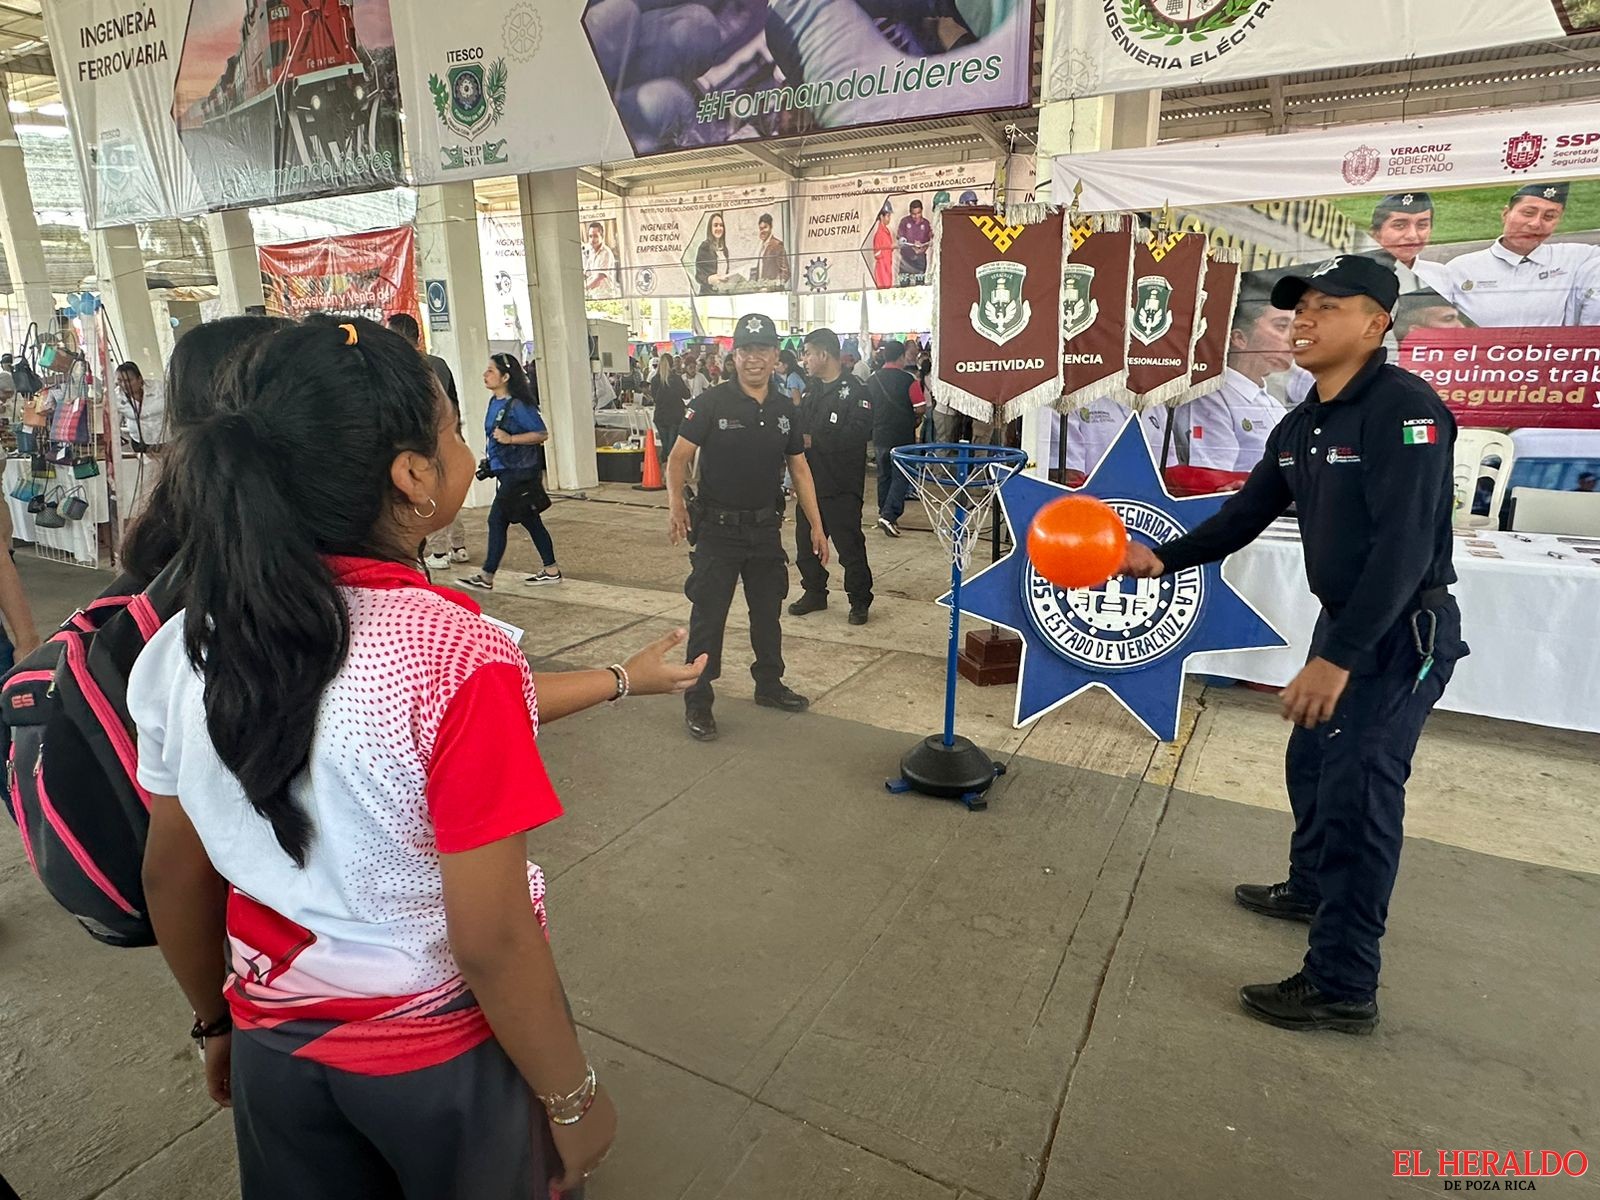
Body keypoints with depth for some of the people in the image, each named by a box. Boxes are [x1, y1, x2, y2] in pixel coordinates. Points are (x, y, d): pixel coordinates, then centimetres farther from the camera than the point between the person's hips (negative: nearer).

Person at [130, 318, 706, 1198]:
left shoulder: (185, 645, -11)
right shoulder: (454, 652, -30)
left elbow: (173, 876, 1)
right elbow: (489, 942, -25)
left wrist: (218, 1023, 18)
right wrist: (572, 1100, -9)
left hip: (276, 1045, 4)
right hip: (444, 1053, -4)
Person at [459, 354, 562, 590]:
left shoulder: (519, 405, -16)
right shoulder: (495, 402, 10)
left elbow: (542, 434, -17)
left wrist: (510, 439, -23)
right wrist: (490, 460, 20)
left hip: (519, 473, -9)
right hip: (506, 472, 9)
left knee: (497, 520, -6)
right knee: (530, 521, 12)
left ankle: (486, 576, 2)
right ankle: (551, 570, 20)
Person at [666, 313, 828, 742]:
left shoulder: (785, 410, 4)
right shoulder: (711, 404, -10)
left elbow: (799, 469, 10)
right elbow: (678, 459, -10)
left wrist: (816, 525, 6)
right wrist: (676, 504, -29)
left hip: (765, 528, 5)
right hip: (717, 529, -5)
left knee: (768, 611, 17)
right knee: (708, 616, 0)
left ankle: (769, 685, 36)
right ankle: (697, 701, 12)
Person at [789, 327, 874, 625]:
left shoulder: (854, 391, -10)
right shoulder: (811, 391, 14)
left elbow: (858, 433, -23)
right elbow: (799, 427, 17)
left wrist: (813, 440, -20)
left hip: (841, 487, -8)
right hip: (810, 482, 8)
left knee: (850, 545, 0)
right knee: (806, 542, 14)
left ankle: (860, 600, 13)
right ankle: (814, 592, 30)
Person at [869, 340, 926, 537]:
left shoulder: (873, 379, 2)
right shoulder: (909, 379, -11)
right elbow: (919, 409, -10)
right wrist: (915, 419, 11)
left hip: (880, 436, 5)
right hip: (903, 437, -4)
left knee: (884, 476, 17)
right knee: (901, 477, 1)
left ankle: (884, 514, 24)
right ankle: (889, 515, -12)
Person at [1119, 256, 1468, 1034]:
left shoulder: (1404, 409, -21)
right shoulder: (1299, 428, 7)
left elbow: (1405, 547, -28)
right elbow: (1243, 517, 10)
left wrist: (1337, 659, -31)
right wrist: (1163, 559, -3)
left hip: (1402, 634, -9)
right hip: (1344, 622, 9)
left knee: (1357, 793, -6)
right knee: (1311, 763, 21)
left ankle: (1343, 986, 6)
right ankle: (1311, 888, 45)